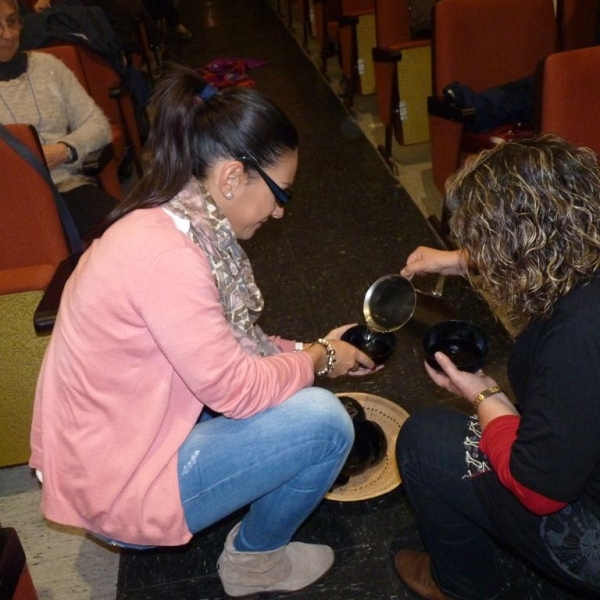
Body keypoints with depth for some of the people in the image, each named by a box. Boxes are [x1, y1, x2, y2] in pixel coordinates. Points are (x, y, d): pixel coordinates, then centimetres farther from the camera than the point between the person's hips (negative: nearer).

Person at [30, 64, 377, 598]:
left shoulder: (170, 224, 0)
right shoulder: (164, 254, -31)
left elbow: (225, 351, 8)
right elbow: (236, 390, -25)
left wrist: (309, 350, 2)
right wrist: (317, 360, -9)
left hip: (124, 435, 10)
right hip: (119, 487, -9)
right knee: (325, 421, -15)